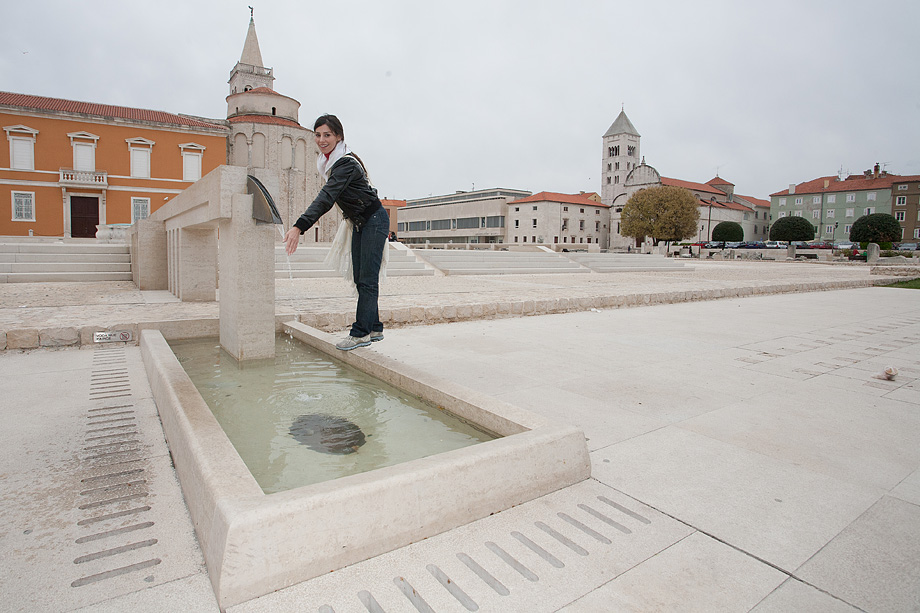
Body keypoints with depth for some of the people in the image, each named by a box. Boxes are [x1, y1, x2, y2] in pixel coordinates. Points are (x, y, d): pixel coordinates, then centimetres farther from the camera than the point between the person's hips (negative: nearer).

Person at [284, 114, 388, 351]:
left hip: (374, 220, -9)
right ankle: (374, 329, 14)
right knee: (360, 279, 8)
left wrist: (299, 227, -44)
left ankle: (361, 332, -5)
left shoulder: (346, 163, -23)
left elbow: (326, 197, -36)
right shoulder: (329, 161, 6)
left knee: (367, 279, -9)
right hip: (358, 223, 9)